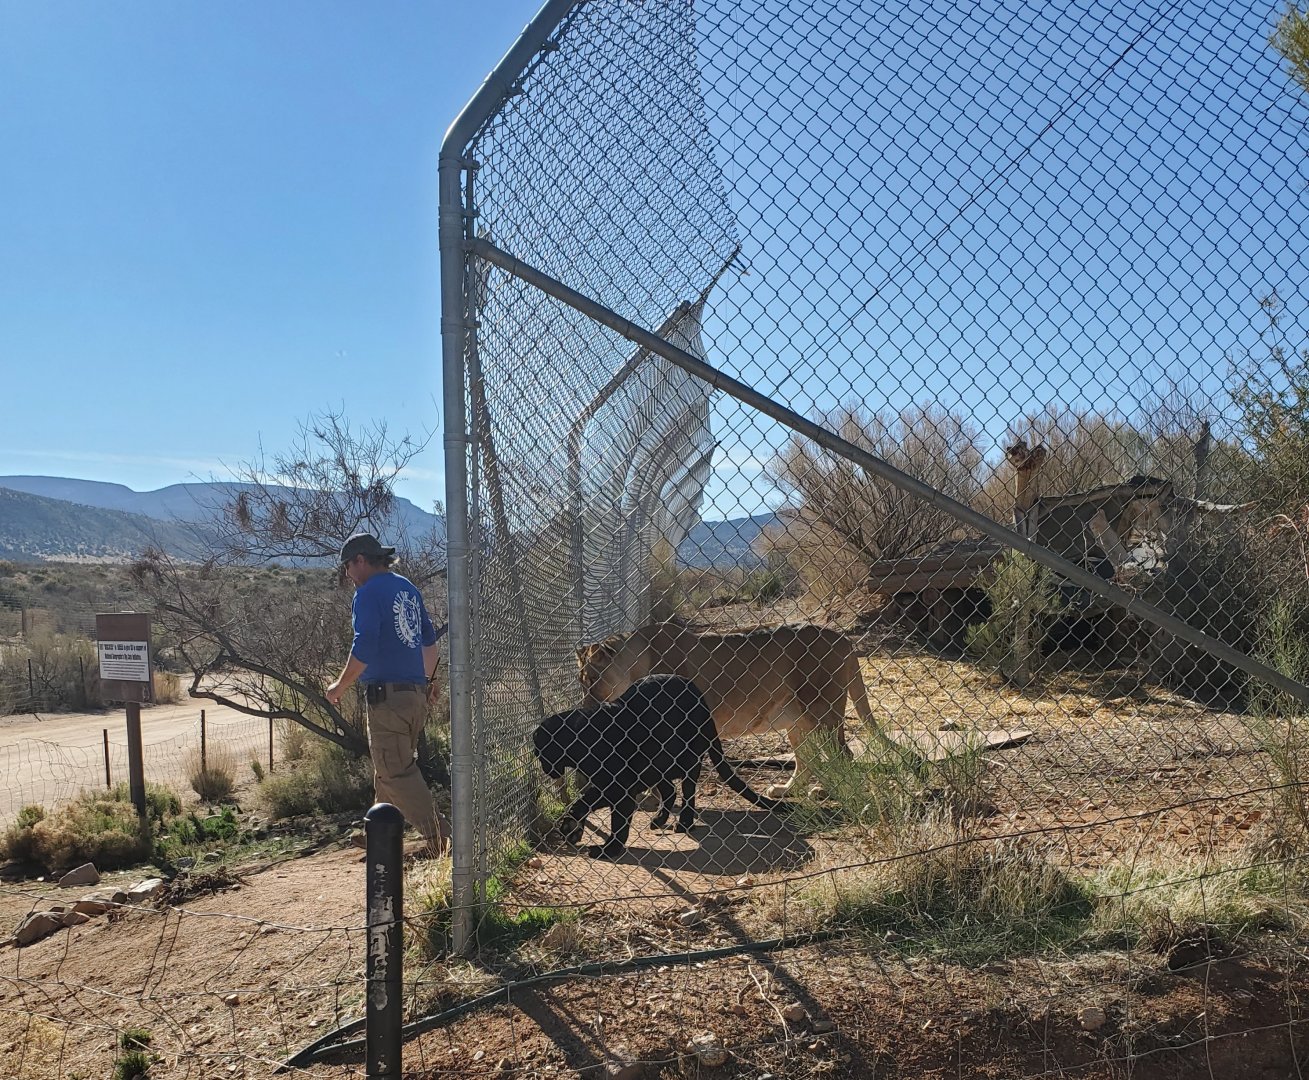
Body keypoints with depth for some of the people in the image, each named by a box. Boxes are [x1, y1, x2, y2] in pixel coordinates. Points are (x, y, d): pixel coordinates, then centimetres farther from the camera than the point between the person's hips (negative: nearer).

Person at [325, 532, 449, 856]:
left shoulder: (369, 593, -10)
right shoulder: (408, 589, 16)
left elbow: (364, 649, -19)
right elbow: (429, 638, 25)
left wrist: (340, 687, -7)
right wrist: (431, 679, 37)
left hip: (387, 696, -9)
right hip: (416, 694, 9)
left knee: (396, 772, -6)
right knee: (387, 769, 19)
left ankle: (438, 839, -11)